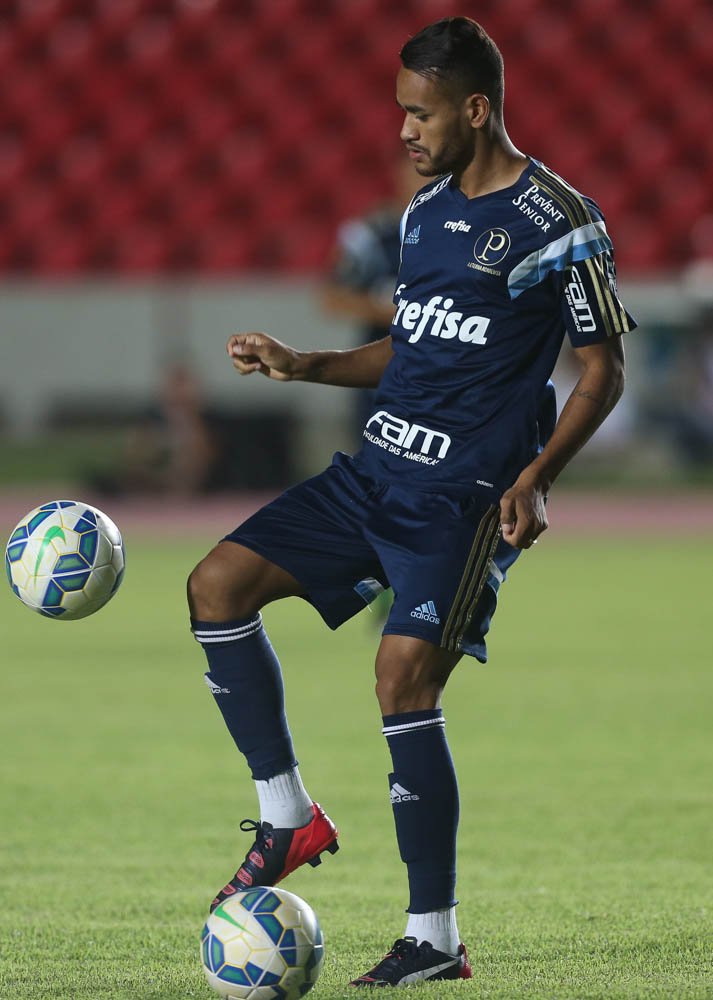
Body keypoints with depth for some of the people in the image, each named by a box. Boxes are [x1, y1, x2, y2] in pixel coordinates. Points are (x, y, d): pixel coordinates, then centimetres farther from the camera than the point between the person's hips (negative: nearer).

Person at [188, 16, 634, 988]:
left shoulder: (559, 221, -9)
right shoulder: (426, 209, 14)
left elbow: (604, 368, -6)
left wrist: (533, 481, -18)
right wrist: (304, 365, 9)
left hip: (467, 493, -8)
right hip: (378, 469, 8)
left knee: (405, 676, -18)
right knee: (218, 583, -2)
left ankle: (435, 938, -9)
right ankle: (288, 816, 6)